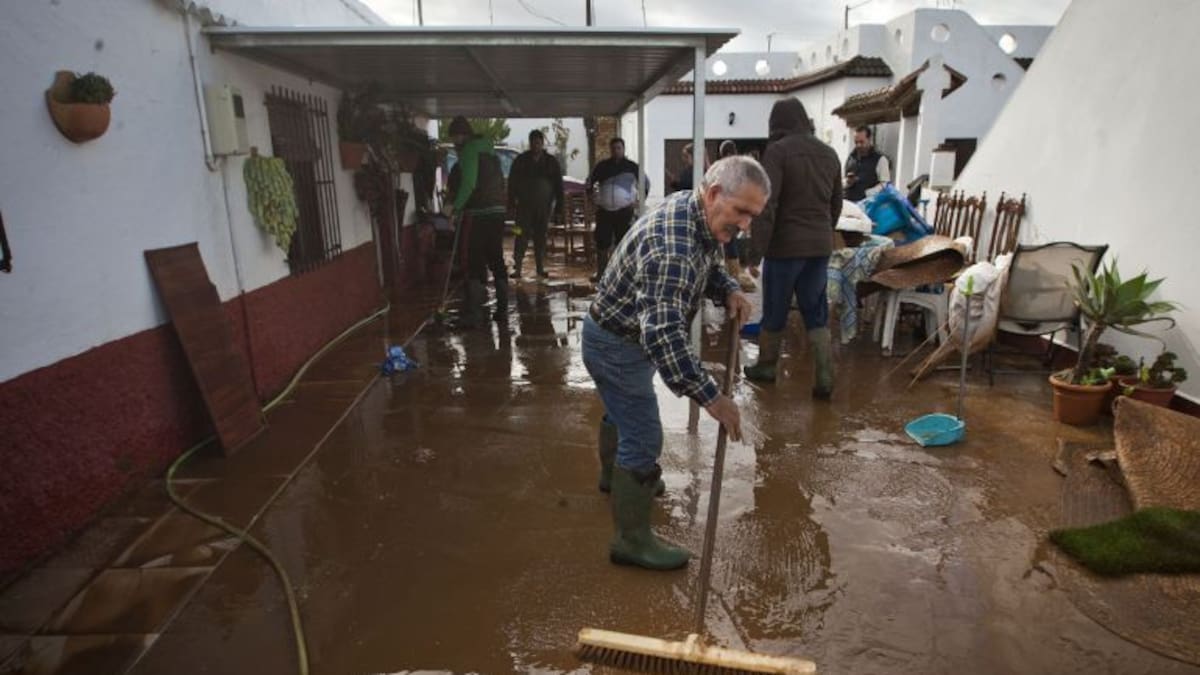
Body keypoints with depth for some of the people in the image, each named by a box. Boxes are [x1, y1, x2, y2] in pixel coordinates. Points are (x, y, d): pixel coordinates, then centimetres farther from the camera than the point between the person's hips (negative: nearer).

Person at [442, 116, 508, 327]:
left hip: (482, 213, -8)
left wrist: (455, 206, -12)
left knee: (475, 262, -7)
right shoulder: (488, 148, 22)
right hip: (498, 210, 8)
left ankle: (474, 312, -9)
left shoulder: (469, 149, -5)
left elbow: (469, 184, -17)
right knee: (496, 259, 13)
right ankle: (502, 308, 16)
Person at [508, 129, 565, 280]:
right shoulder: (521, 160, 4)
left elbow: (559, 187, 6)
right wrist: (512, 203, -4)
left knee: (541, 237, 7)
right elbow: (512, 182, 5)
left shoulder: (551, 162, 6)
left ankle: (540, 269, 14)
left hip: (544, 207, 1)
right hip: (524, 205, -1)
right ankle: (517, 268, -9)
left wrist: (561, 209, 0)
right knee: (522, 236, -8)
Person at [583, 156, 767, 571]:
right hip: (616, 344, -10)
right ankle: (631, 540, 14)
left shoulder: (699, 215, -5)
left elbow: (708, 265, 13)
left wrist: (729, 291, -8)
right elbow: (662, 334, -43)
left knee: (622, 411, 30)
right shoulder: (672, 246, -36)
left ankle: (614, 475, 56)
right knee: (644, 439, -2)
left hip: (627, 335, 10)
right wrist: (711, 398, -42)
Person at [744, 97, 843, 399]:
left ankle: (766, 366, 26)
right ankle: (825, 378, 3)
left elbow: (767, 205, -19)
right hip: (821, 245, 6)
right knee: (816, 313, 10)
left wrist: (756, 248, -18)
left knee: (775, 311, 10)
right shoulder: (829, 153, 10)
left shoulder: (777, 151, -10)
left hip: (786, 244, -5)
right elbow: (836, 204, 17)